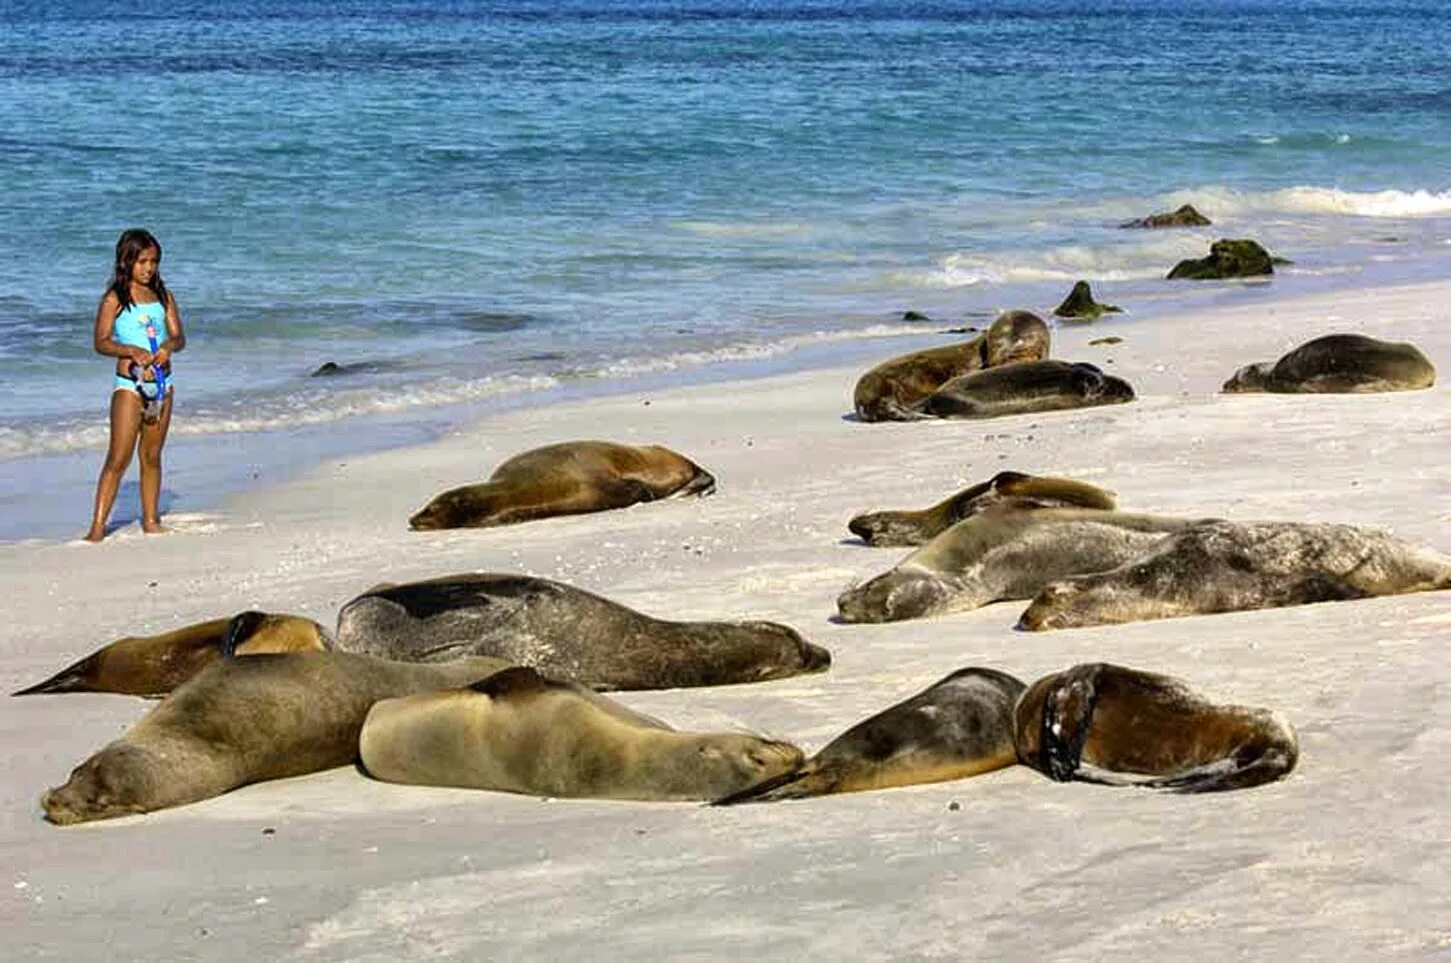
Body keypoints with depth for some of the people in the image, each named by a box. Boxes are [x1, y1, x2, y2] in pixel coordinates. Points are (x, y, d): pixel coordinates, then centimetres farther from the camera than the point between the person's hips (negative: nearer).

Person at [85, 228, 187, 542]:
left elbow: (179, 337, 7)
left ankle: (150, 520, 19)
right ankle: (97, 525, -8)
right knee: (119, 458, -9)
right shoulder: (114, 299, -5)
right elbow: (101, 342, -10)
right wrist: (131, 351, -26)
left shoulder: (163, 296, 10)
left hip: (161, 383, 5)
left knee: (151, 456, 12)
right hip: (130, 385, -5)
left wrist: (169, 346, -15)